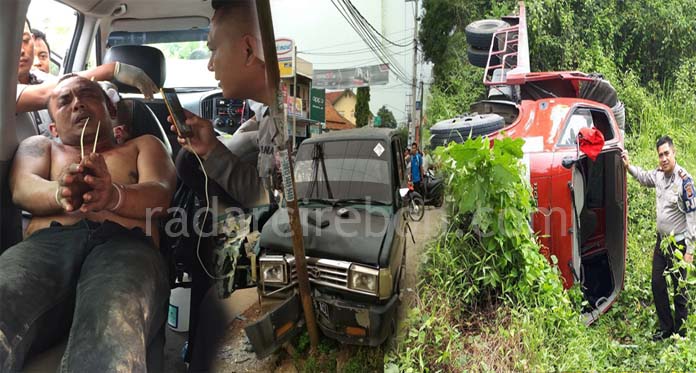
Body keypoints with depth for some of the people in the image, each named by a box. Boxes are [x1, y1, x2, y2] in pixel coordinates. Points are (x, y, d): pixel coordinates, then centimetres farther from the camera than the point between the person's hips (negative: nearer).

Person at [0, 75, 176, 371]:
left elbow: (159, 194, 8)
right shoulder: (39, 146, 35)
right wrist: (60, 193, -16)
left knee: (112, 330, -39)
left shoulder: (143, 145, 31)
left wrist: (113, 195, -17)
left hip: (125, 244, -1)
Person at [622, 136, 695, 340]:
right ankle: (666, 328, 31)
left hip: (678, 244, -7)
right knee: (657, 284, 14)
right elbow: (644, 177, 26)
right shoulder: (659, 174, 0)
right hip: (661, 240, 7)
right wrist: (628, 166, 10)